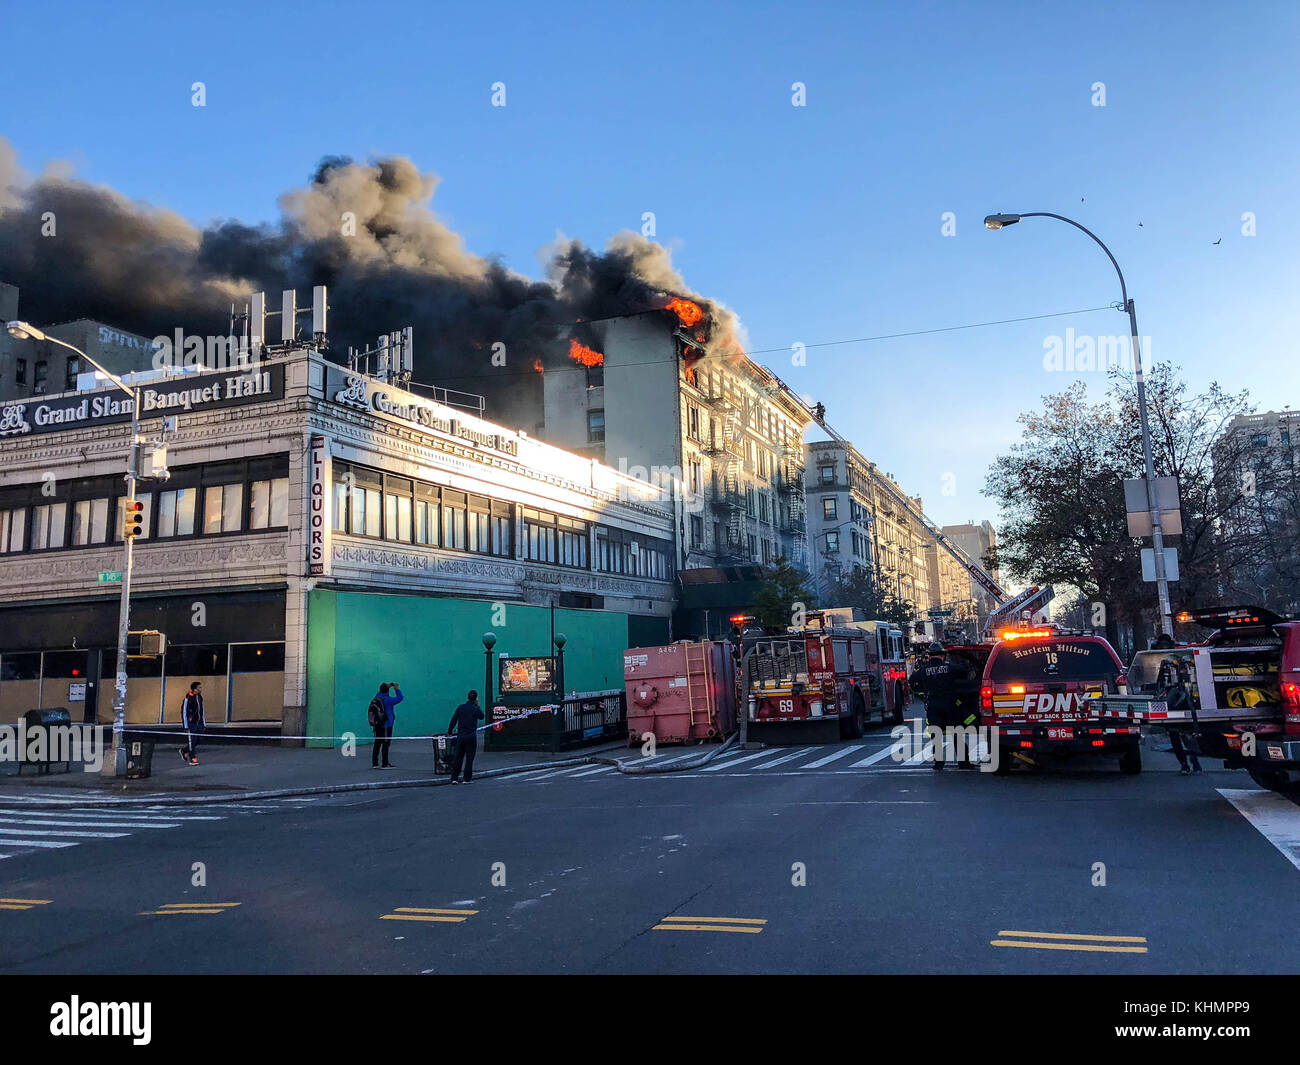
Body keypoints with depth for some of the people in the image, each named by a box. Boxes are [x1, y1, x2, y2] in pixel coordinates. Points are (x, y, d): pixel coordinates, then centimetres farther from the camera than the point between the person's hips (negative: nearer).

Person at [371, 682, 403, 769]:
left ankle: (374, 763, 15)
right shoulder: (388, 700, -16)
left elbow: (381, 692, 25)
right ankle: (385, 764, 0)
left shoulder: (377, 697, 3)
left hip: (377, 725, 7)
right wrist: (397, 689, 0)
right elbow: (400, 697, -10)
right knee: (385, 744, -2)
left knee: (377, 743, 11)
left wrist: (388, 685, 20)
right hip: (386, 726, -7)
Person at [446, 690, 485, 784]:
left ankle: (454, 778, 10)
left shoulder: (460, 707, 0)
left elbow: (453, 720, 1)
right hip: (471, 737, -3)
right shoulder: (475, 709, -8)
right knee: (469, 758, 4)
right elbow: (481, 717, 12)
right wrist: (477, 706, 11)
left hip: (460, 736, 3)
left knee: (458, 757, 11)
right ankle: (467, 779, 5)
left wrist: (449, 732, 12)